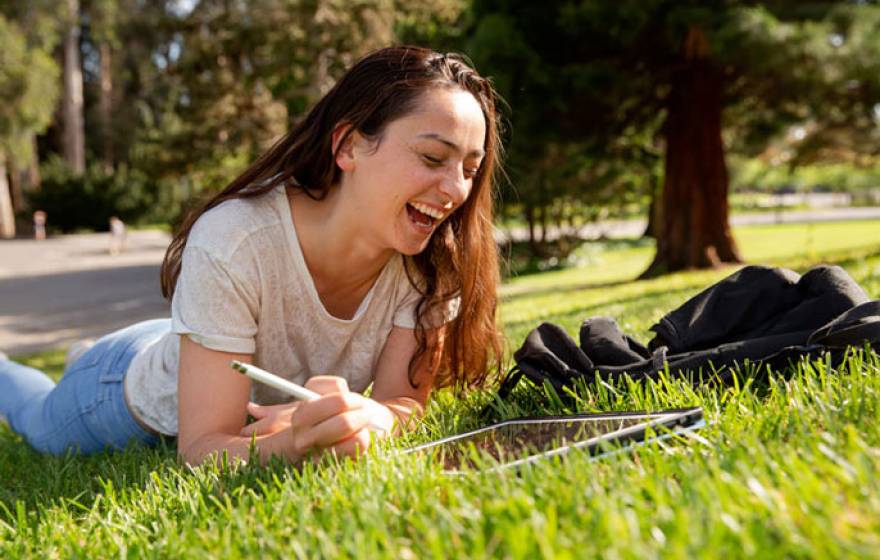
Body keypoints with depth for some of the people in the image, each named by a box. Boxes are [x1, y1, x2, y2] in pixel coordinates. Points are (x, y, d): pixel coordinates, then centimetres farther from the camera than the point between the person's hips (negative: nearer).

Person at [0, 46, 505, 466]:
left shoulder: (433, 256, -28)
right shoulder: (232, 244, -40)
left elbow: (405, 399, -24)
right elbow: (203, 446, -37)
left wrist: (371, 418, -48)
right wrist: (290, 443, -57)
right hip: (138, 394, -3)